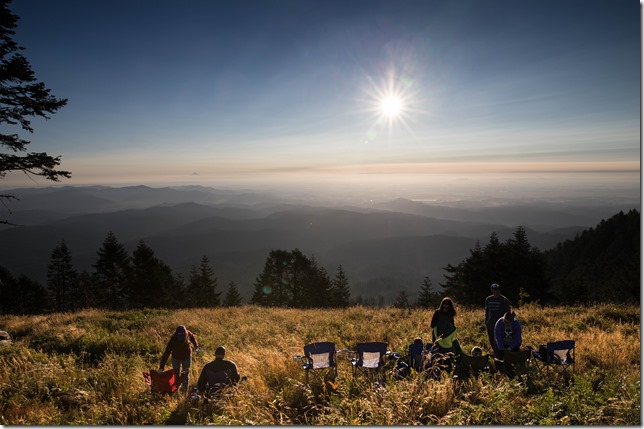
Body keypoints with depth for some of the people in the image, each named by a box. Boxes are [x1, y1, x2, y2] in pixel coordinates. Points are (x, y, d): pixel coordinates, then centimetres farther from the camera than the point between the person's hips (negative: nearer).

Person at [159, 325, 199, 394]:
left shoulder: (188, 334, -26)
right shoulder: (173, 339, -35)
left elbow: (193, 338, -1)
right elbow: (166, 353, -36)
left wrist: (197, 346, 16)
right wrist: (161, 367, -39)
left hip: (187, 356, 2)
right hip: (176, 357, -1)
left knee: (186, 374, 4)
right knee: (176, 374, 6)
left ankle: (185, 391, 19)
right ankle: (176, 390, 30)